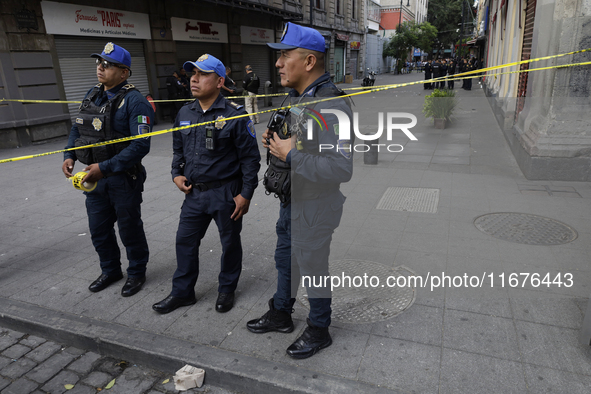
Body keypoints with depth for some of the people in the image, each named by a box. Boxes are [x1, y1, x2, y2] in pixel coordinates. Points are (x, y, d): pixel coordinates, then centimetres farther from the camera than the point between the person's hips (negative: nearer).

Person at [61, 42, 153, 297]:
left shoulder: (134, 101, -17)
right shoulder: (92, 95, 8)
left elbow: (140, 146, -24)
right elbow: (77, 128, 18)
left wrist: (105, 167, -24)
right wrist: (69, 156, 2)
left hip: (123, 179, -7)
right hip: (94, 178, 7)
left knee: (129, 229, 9)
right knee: (98, 229, 18)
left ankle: (136, 273, 31)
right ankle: (110, 270, 40)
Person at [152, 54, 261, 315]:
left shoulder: (235, 115, -13)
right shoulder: (185, 114, 6)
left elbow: (250, 157, -11)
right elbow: (178, 149, 20)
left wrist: (246, 194, -13)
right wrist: (177, 174, 4)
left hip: (226, 193, -5)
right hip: (194, 192, 6)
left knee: (230, 242, 11)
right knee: (185, 241, 12)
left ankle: (226, 290, 33)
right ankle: (182, 292, 30)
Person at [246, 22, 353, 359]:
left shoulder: (331, 106, -25)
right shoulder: (296, 98, 8)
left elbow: (342, 168, -33)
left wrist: (291, 155, -27)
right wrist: (274, 141, 1)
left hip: (315, 208, -9)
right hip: (290, 201, 10)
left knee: (313, 267, 8)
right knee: (285, 260, 23)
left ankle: (319, 331, 33)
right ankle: (280, 315, 46)